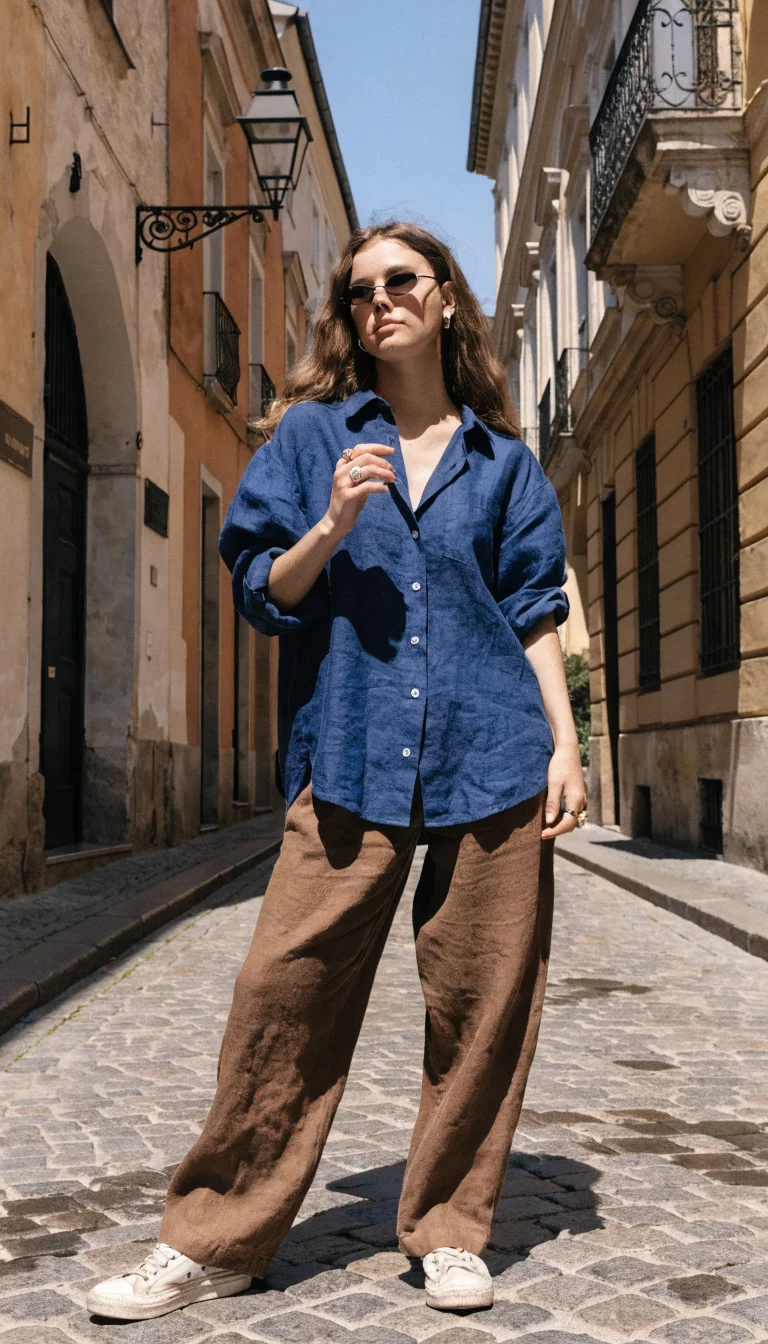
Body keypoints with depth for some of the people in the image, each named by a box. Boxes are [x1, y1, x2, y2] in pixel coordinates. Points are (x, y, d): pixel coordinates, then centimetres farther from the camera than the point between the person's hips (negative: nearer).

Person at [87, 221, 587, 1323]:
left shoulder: (502, 460, 14)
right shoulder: (311, 434, 12)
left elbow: (534, 612, 13)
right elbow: (262, 591, 7)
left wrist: (566, 740, 3)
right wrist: (333, 525, -11)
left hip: (489, 758, 1)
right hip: (351, 757, -1)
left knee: (481, 997, 3)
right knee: (287, 986, -5)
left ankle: (448, 1231, 20)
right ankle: (216, 1241, 9)